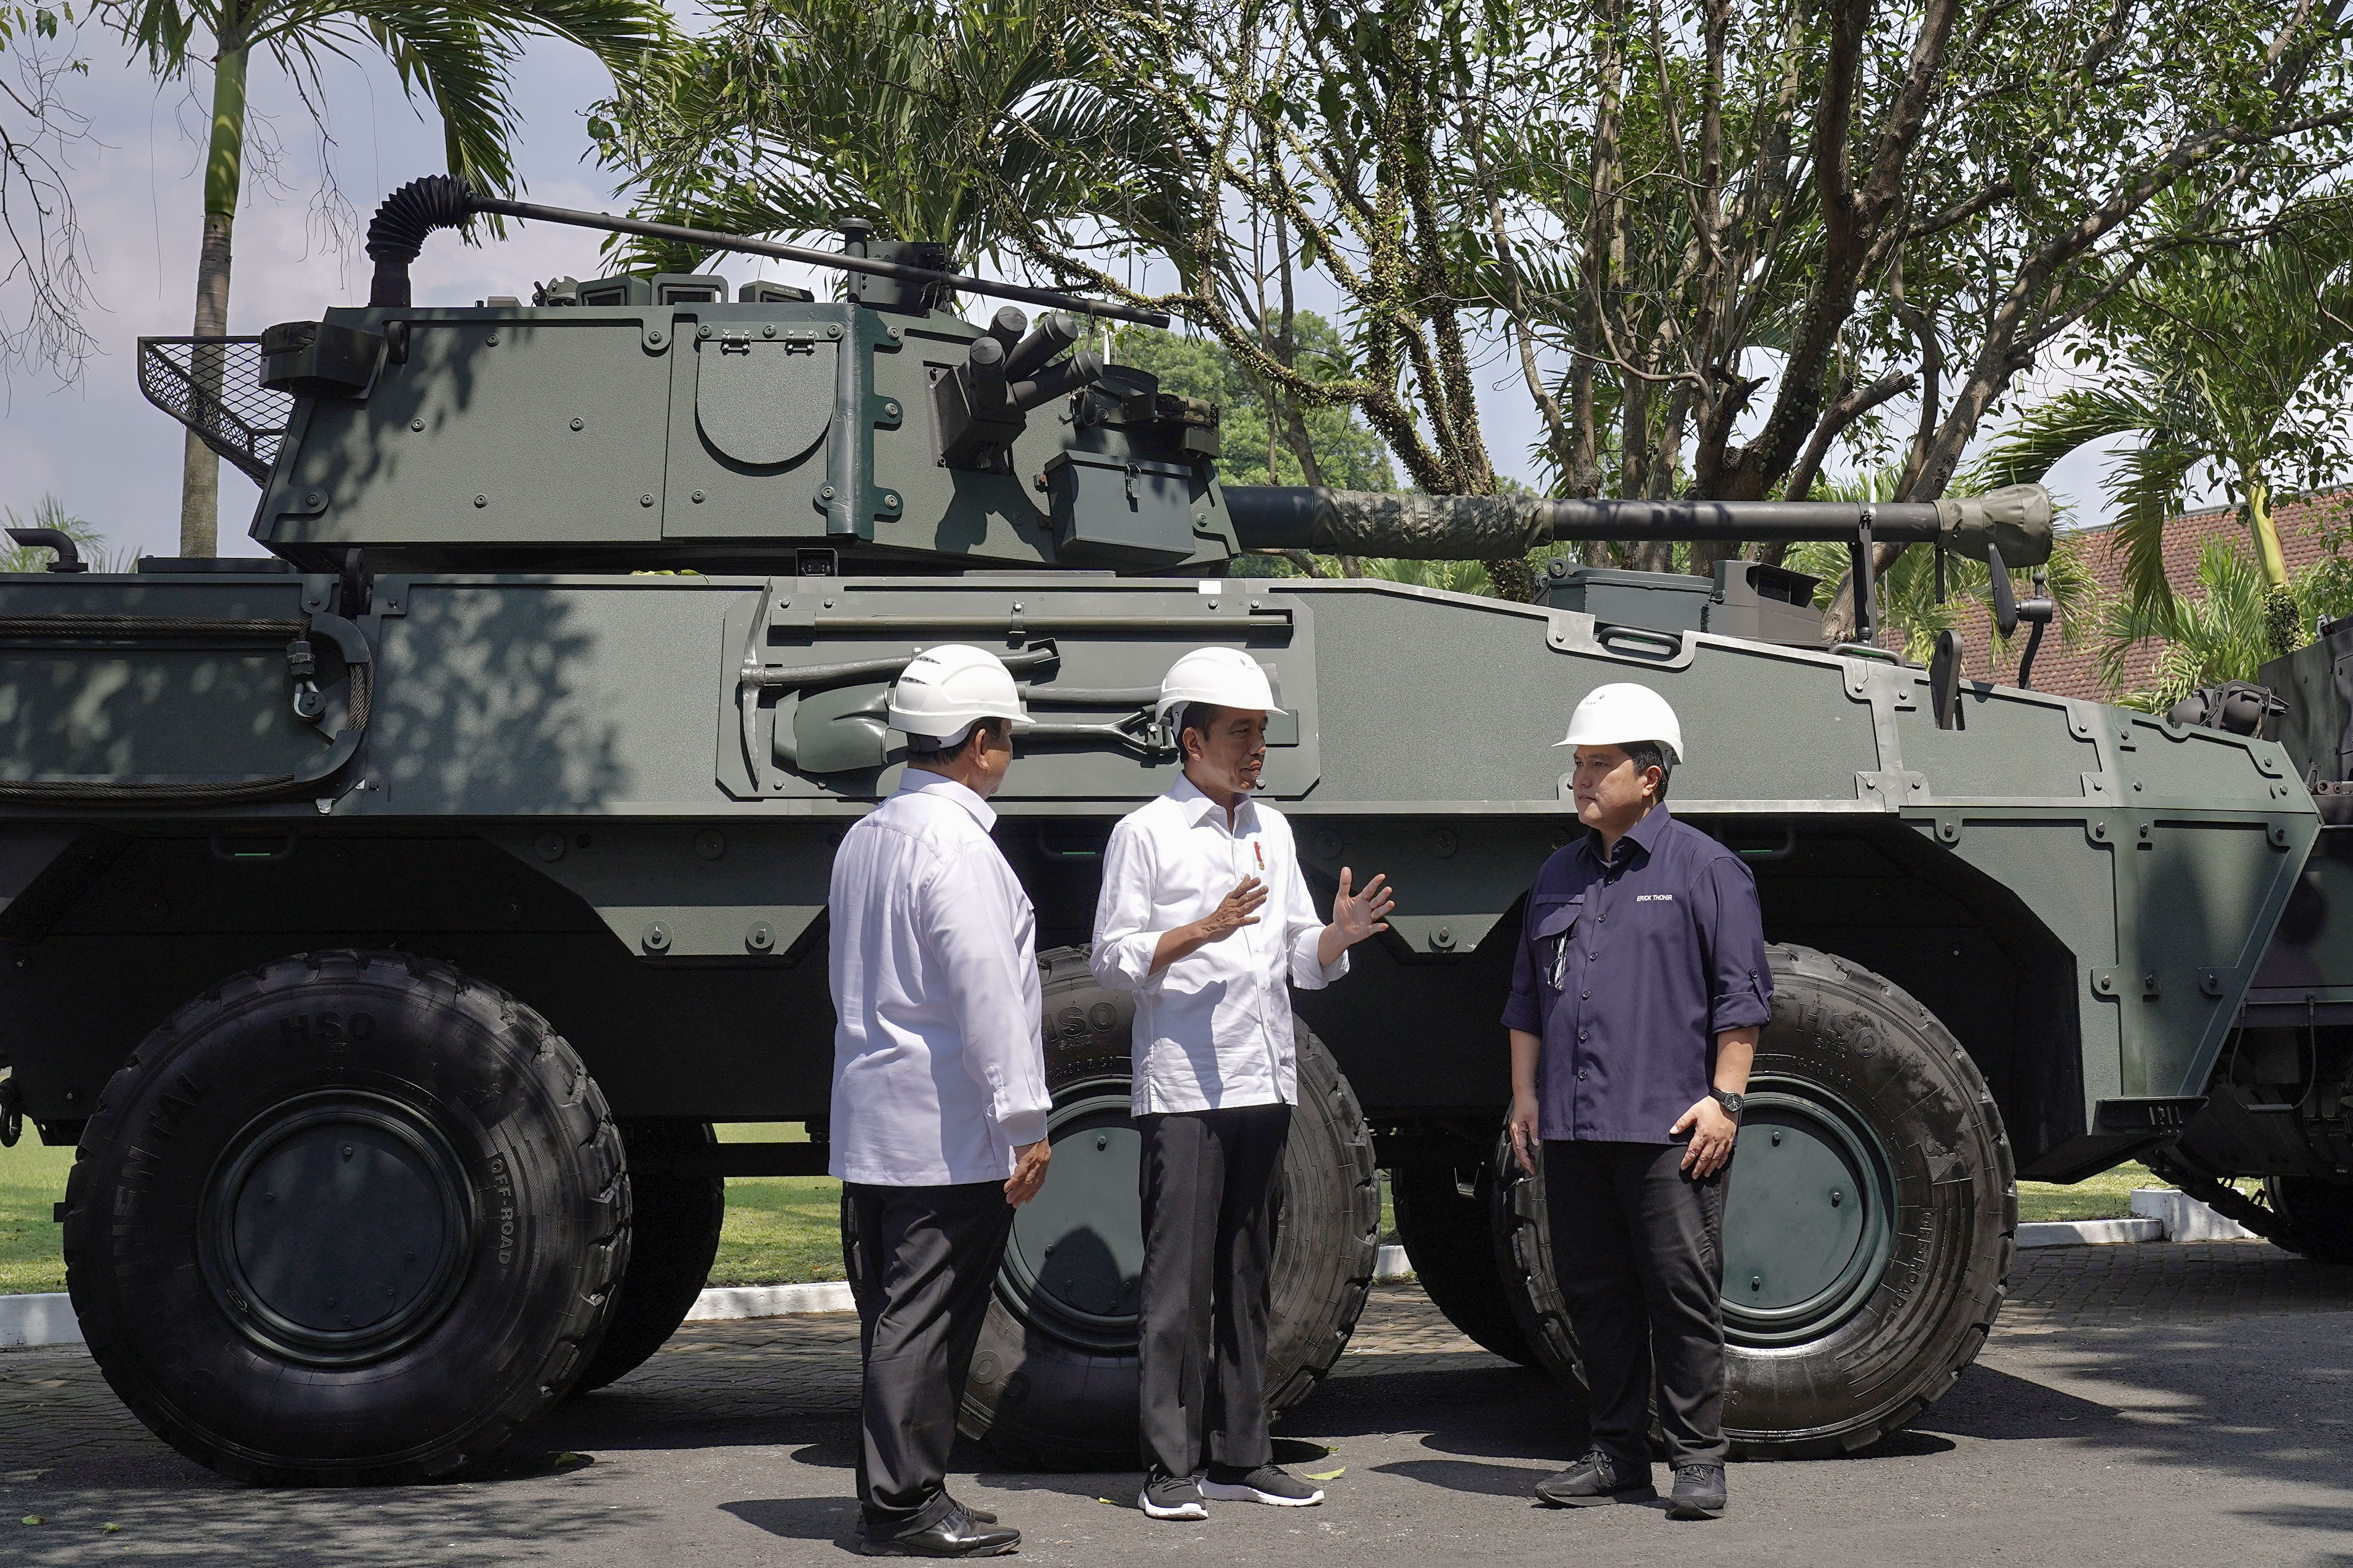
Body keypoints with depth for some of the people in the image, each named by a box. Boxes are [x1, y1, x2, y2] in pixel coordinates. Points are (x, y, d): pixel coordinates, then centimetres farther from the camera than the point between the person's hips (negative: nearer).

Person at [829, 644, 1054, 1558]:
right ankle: (903, 1507, 0)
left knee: (896, 1317, 13)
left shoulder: (864, 838, 16)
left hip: (871, 1126, 9)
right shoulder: (953, 842, -14)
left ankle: (891, 1498, 18)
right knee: (924, 1321, -4)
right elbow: (985, 991, -20)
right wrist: (1024, 1119, -18)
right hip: (948, 1131, -9)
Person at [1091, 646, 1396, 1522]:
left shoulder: (1272, 831, 18)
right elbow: (1115, 961, -6)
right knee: (1179, 1282, -5)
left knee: (1247, 1279, 10)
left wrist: (1339, 935, -3)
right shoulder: (1145, 833, -1)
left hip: (1265, 1086, 6)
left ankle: (1240, 1458, 16)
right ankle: (1171, 1467, 0)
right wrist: (1204, 931, -19)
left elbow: (1302, 963, 19)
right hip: (1182, 1090, -6)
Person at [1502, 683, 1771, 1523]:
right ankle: (1617, 1456, 17)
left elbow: (1741, 996, -3)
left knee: (1683, 1295, -3)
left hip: (1668, 1130, -6)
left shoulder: (1703, 868, 0)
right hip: (1571, 1133, 6)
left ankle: (1697, 1460, 5)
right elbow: (1527, 998, 22)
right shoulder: (1558, 876, 17)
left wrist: (1723, 1099, -10)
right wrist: (1524, 1095, 15)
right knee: (1595, 1295, 9)